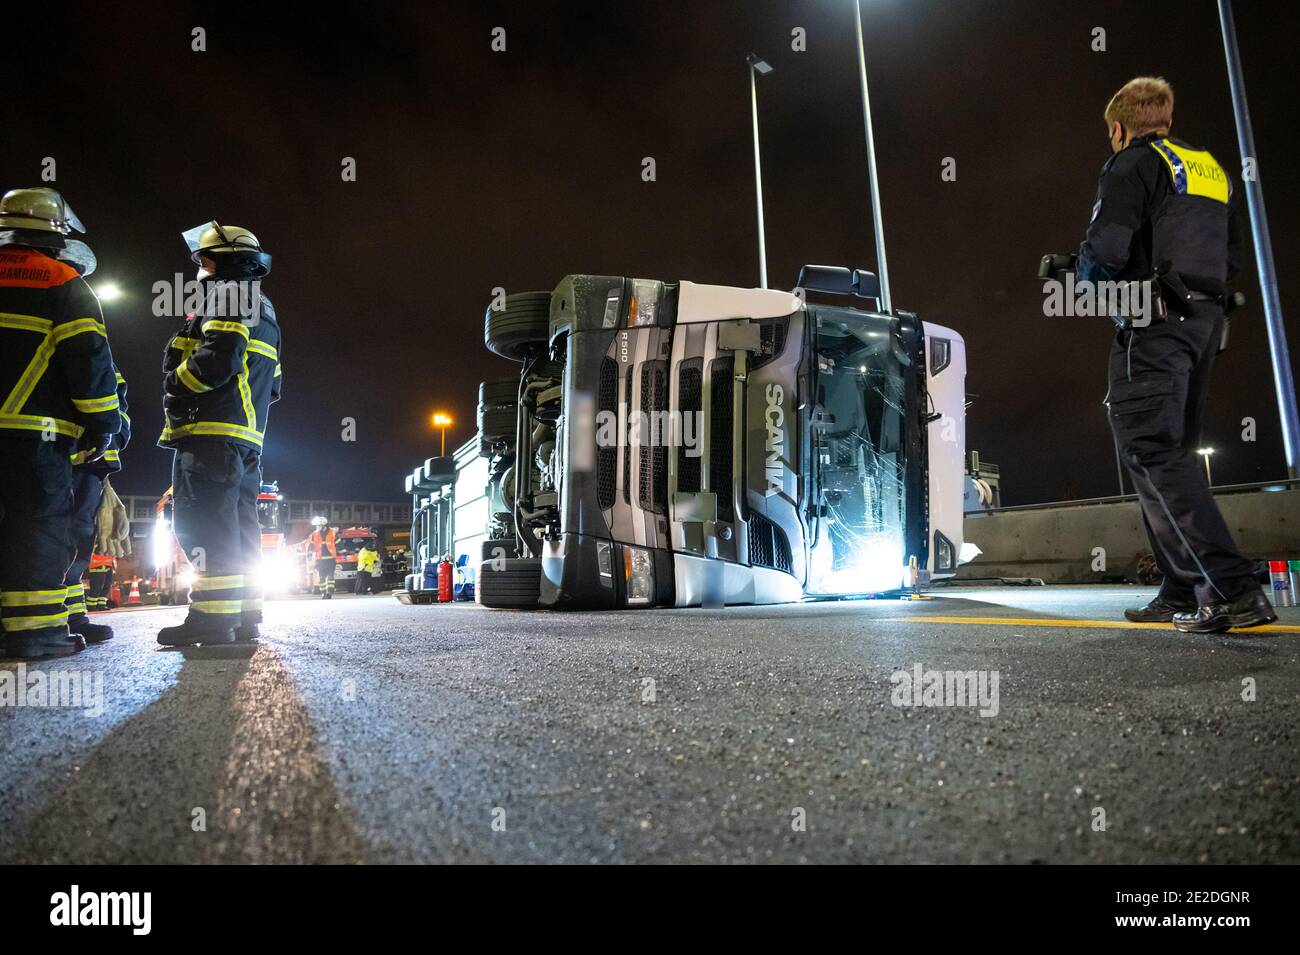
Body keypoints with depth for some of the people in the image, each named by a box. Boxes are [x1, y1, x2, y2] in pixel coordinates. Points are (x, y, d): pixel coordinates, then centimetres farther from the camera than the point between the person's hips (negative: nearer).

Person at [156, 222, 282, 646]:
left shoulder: (228, 295, -3)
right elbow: (272, 386, 26)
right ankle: (244, 615, 11)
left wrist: (175, 385, -5)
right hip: (248, 437, 10)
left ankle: (212, 616, -16)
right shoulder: (264, 312, 27)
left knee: (202, 522, -12)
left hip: (212, 431, -10)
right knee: (238, 525, 9)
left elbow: (217, 360, -18)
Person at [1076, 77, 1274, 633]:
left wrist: (1081, 281, 6)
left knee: (1151, 452, -12)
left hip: (1153, 324, -8)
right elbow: (1232, 258, 20)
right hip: (1204, 319, 9)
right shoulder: (1209, 169, 22)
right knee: (1174, 454, 11)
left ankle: (1231, 589, -19)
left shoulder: (1132, 164, -2)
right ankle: (1184, 592, 13)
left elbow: (1105, 251, -14)